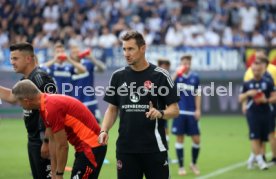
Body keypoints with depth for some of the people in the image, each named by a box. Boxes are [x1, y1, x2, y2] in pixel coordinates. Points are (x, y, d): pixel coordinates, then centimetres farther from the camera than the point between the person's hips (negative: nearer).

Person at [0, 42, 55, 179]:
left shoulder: (41, 78, -17)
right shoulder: (24, 80, 12)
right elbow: (11, 97, 30)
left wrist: (46, 142, -25)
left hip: (44, 141, -10)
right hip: (32, 140, 10)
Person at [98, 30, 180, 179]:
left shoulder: (160, 75, -4)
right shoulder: (118, 76, 7)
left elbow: (174, 109, -2)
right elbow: (112, 108, 13)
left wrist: (160, 113, -23)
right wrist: (104, 130, -4)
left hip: (154, 148, -3)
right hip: (125, 148, 3)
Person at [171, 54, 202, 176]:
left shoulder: (195, 77, 7)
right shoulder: (177, 76, 2)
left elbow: (197, 94, 10)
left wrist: (198, 109, 1)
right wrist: (177, 74, -21)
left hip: (191, 113, 2)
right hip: (179, 112, -2)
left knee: (197, 140, 0)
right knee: (180, 139, 2)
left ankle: (194, 164, 21)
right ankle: (181, 167, 11)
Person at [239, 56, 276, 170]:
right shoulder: (247, 84, 6)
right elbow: (240, 99, 8)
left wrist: (266, 100, -18)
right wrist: (248, 93, -11)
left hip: (265, 113, 1)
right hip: (252, 113, -1)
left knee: (262, 138, 5)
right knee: (255, 137, -11)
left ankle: (253, 158, 23)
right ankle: (259, 160, -8)